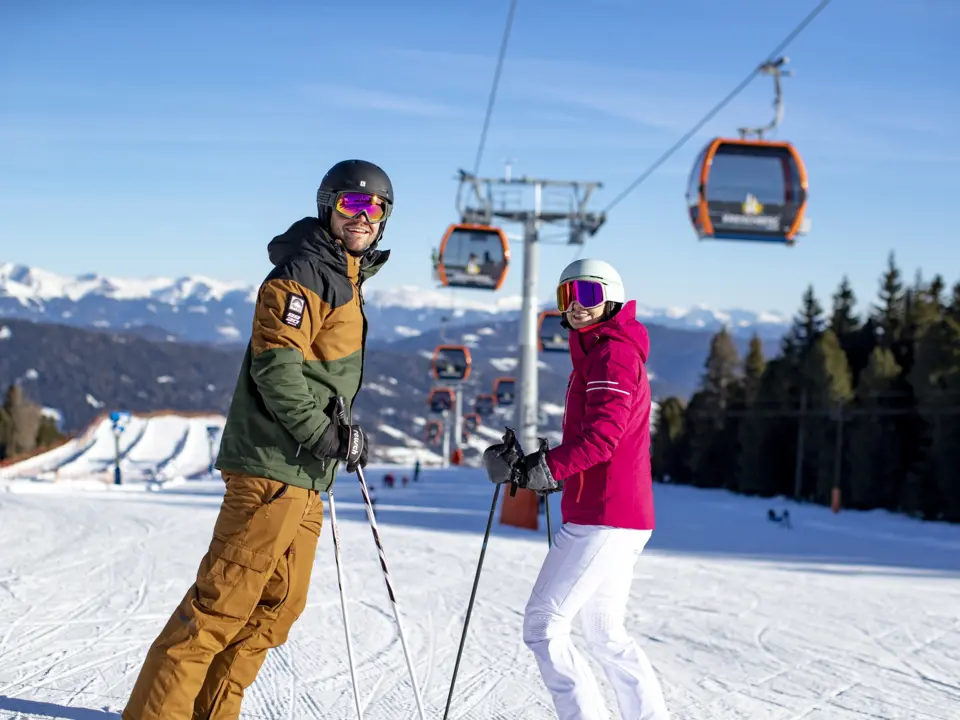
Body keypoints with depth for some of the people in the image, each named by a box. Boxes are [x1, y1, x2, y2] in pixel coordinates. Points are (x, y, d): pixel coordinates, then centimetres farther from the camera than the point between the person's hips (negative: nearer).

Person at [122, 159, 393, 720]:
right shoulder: (302, 275, -9)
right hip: (274, 467, -10)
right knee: (225, 598, -10)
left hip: (306, 474, 10)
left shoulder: (344, 282, 21)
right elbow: (277, 365, -19)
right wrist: (325, 435, -19)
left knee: (280, 604, 10)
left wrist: (343, 436, 16)